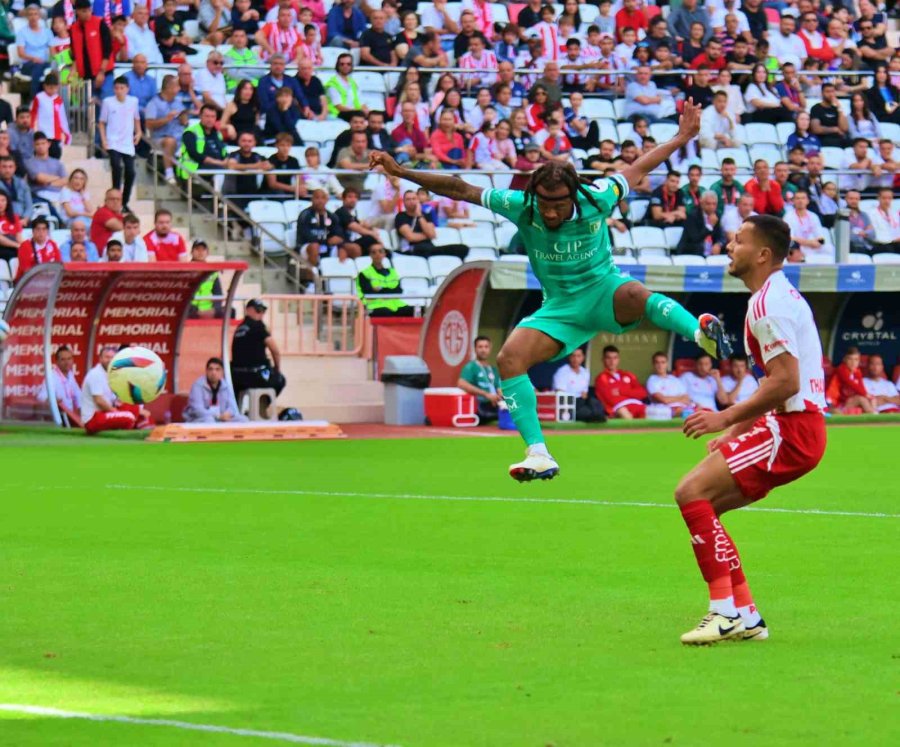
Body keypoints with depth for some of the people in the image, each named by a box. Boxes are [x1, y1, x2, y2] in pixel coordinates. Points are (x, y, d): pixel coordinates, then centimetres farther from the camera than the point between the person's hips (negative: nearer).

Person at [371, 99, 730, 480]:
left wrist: (682, 137, 2)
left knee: (633, 294, -40)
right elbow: (460, 189, -9)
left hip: (603, 293, -3)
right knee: (509, 358, -19)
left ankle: (701, 331, -51)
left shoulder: (596, 200, -19)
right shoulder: (520, 207, -15)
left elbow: (638, 168, -1)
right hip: (560, 306, 3)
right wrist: (400, 171, -13)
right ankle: (539, 455, -19)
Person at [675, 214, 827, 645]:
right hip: (794, 424, 10)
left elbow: (785, 382, -22)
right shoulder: (780, 295, 20)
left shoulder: (767, 303, -14)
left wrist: (727, 418, -16)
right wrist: (736, 431, 22)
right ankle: (745, 617, 12)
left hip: (793, 428, -10)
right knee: (703, 505, 11)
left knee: (692, 492, -16)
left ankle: (725, 612, -17)